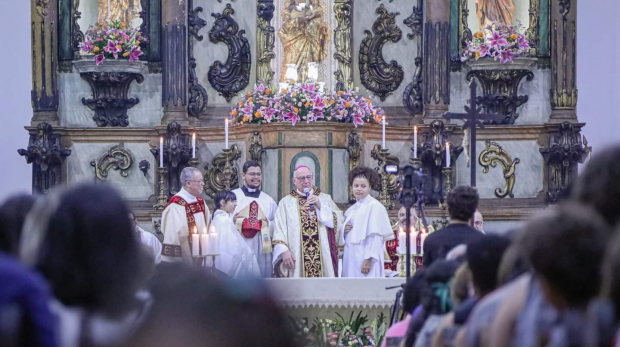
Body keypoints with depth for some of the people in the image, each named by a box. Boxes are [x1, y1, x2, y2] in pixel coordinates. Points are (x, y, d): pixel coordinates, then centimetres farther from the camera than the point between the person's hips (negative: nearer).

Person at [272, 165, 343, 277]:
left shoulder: (325, 199, 14)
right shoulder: (286, 202, 8)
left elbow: (338, 221, 2)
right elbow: (279, 230, -1)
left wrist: (320, 206, -7)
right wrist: (284, 250, -15)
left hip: (323, 258, 1)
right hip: (297, 259, -1)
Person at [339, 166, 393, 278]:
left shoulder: (375, 206, -6)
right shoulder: (351, 209, 17)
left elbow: (375, 236, -13)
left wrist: (368, 260, -19)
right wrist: (343, 229, 0)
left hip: (365, 259, -7)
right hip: (350, 259, 7)